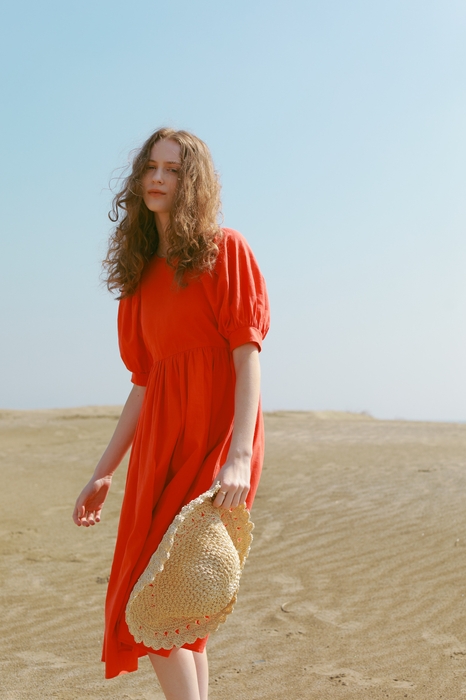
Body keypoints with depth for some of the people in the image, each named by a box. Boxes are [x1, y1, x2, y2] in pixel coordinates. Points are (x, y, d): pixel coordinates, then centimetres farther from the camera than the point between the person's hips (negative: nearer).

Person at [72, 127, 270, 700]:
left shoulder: (225, 251, -2)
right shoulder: (143, 273, 16)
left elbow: (248, 357, -10)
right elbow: (144, 383, 16)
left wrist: (240, 455, -23)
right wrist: (103, 473, 13)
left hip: (215, 436, -6)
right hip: (158, 442, 6)